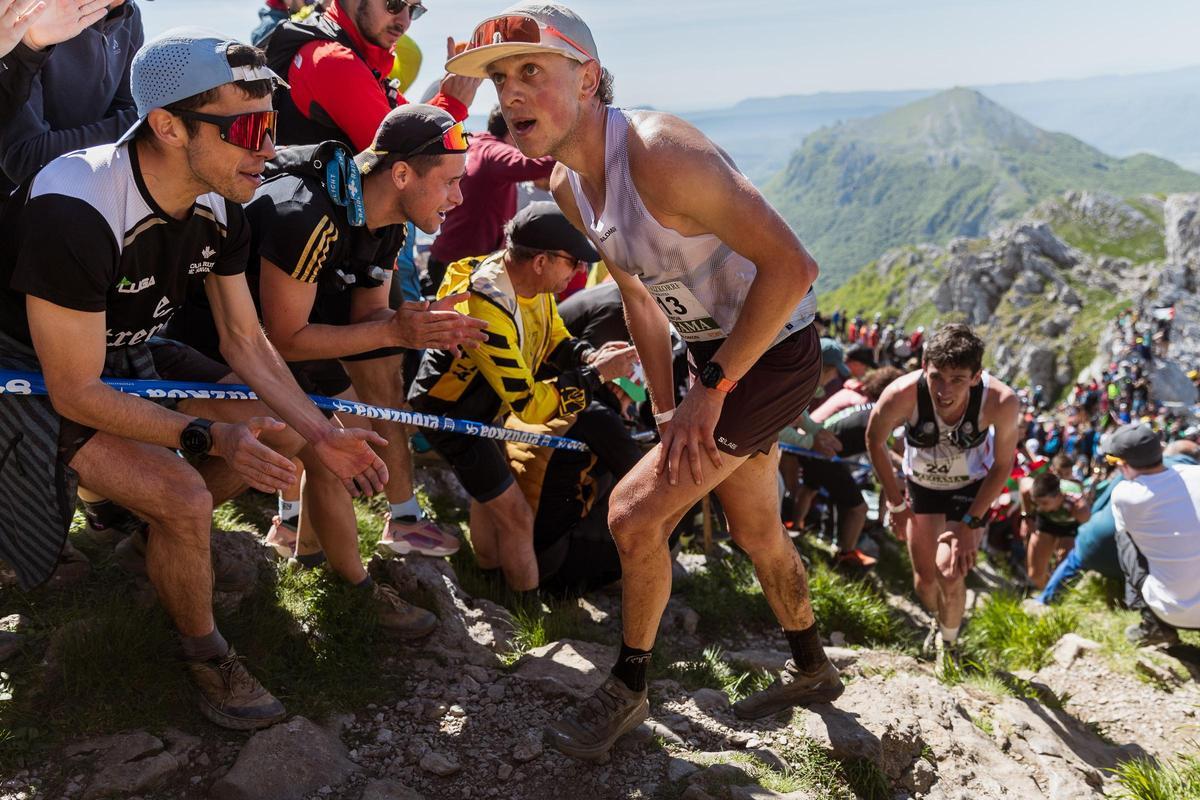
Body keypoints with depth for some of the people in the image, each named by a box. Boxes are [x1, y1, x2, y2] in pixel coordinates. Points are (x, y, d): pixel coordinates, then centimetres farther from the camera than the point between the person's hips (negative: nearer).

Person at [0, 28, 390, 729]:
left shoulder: (221, 207, -12)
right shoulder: (73, 212, -35)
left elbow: (245, 339, -2)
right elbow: (75, 392, -29)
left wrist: (323, 435, -10)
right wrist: (210, 436, -33)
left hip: (129, 355, 7)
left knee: (282, 436, 0)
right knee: (182, 495, -26)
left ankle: (154, 519, 20)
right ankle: (204, 653, 1)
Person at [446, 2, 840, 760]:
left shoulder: (658, 152, -30)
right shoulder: (569, 185, -2)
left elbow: (791, 266, -32)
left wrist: (710, 392, -26)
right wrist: (667, 410, 6)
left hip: (775, 351, -9)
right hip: (717, 351, 9)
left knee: (635, 513, -12)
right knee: (756, 529, 22)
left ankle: (628, 690, 13)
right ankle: (812, 670, 46)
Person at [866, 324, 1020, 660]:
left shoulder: (1002, 402, -35)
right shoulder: (901, 395, -36)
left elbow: (1002, 465, -15)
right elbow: (875, 441, -13)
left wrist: (971, 522, -18)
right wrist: (895, 502, -7)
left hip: (972, 487, -1)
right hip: (921, 484, 1)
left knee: (950, 573, -18)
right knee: (924, 580, 9)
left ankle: (948, 644, 14)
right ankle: (939, 623, 45)